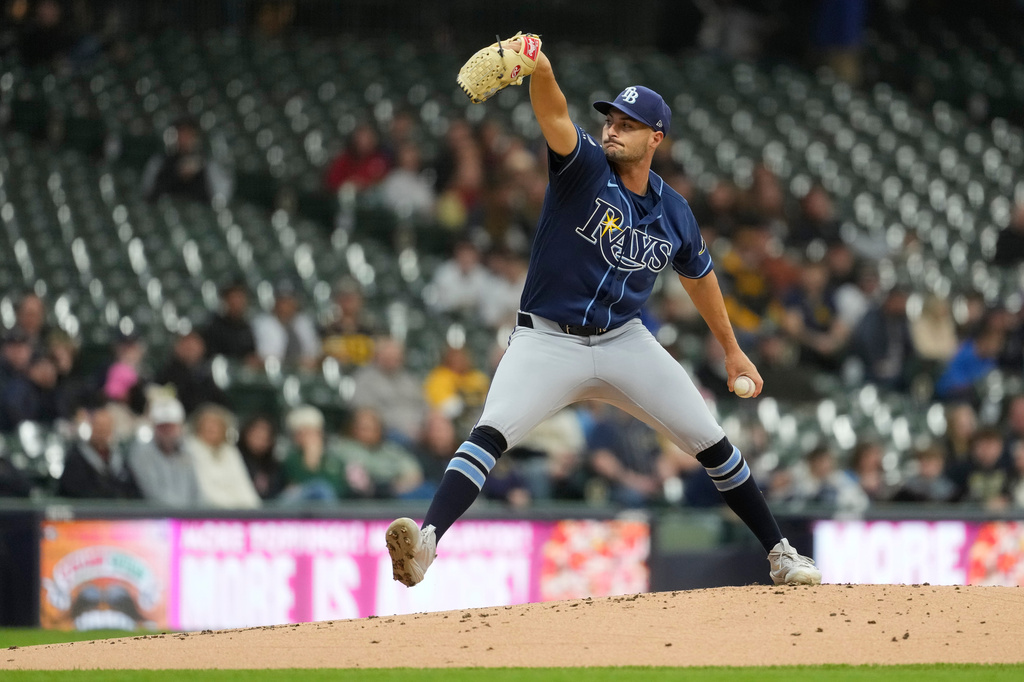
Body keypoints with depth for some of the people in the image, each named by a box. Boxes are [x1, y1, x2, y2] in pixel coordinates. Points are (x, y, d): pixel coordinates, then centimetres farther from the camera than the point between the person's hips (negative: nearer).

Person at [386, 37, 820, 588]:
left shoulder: (673, 212, 1)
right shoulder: (585, 167, -11)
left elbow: (698, 277, 19)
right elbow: (556, 118, -33)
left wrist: (732, 350, 25)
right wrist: (538, 68, -54)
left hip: (624, 342, 4)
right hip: (547, 340, -4)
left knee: (710, 443, 4)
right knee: (491, 433, -26)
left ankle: (780, 553, 22)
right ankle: (426, 542, -41)